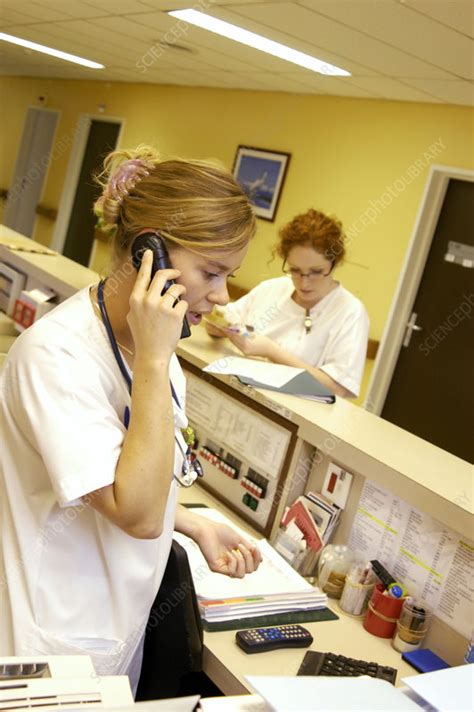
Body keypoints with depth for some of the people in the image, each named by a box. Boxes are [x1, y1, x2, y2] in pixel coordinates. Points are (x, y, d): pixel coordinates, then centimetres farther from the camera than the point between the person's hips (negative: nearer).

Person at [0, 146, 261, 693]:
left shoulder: (150, 343, -1)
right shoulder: (56, 352, -26)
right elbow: (138, 514, -30)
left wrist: (197, 528, -3)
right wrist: (154, 359, -32)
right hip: (57, 643, -7)